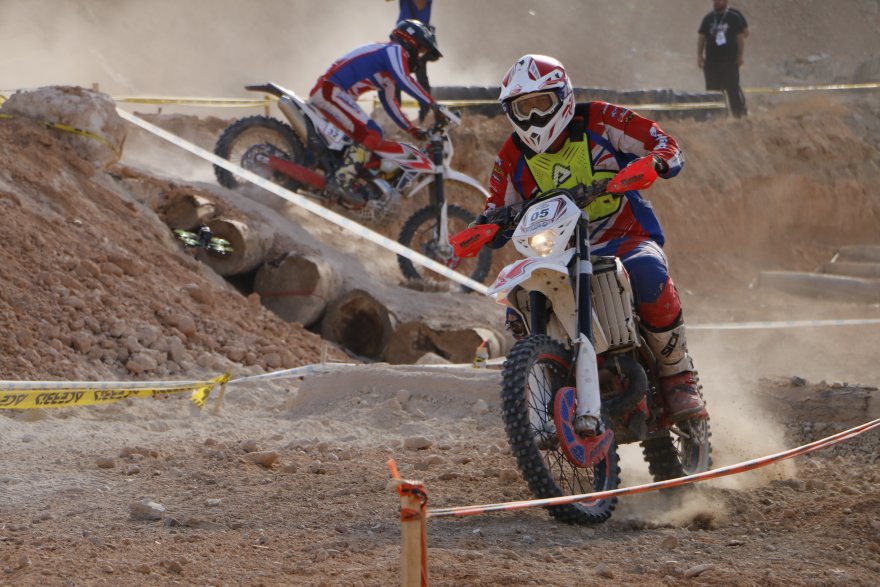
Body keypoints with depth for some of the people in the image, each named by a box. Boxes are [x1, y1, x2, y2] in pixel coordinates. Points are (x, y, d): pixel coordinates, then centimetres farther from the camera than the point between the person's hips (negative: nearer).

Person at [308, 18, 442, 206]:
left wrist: (413, 130, 27)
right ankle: (341, 181, -28)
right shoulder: (394, 50, -4)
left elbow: (390, 104, 33)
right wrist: (433, 105, -25)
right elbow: (404, 81, -22)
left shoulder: (389, 73, 27)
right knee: (371, 134, -20)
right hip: (331, 91, -11)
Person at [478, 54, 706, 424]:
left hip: (627, 238, -4)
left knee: (647, 271, -38)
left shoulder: (600, 120, -2)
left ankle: (678, 376, -23)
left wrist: (651, 163, -27)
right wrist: (482, 229, -12)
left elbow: (668, 147, -3)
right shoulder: (513, 156, 8)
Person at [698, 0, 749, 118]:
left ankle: (740, 112, -1)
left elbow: (741, 36, -2)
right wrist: (699, 55, 4)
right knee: (712, 89, 4)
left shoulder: (734, 17, -2)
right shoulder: (708, 18, 10)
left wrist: (740, 56, -7)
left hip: (730, 60, -4)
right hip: (711, 60, 4)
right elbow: (701, 37, 11)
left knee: (732, 87, -7)